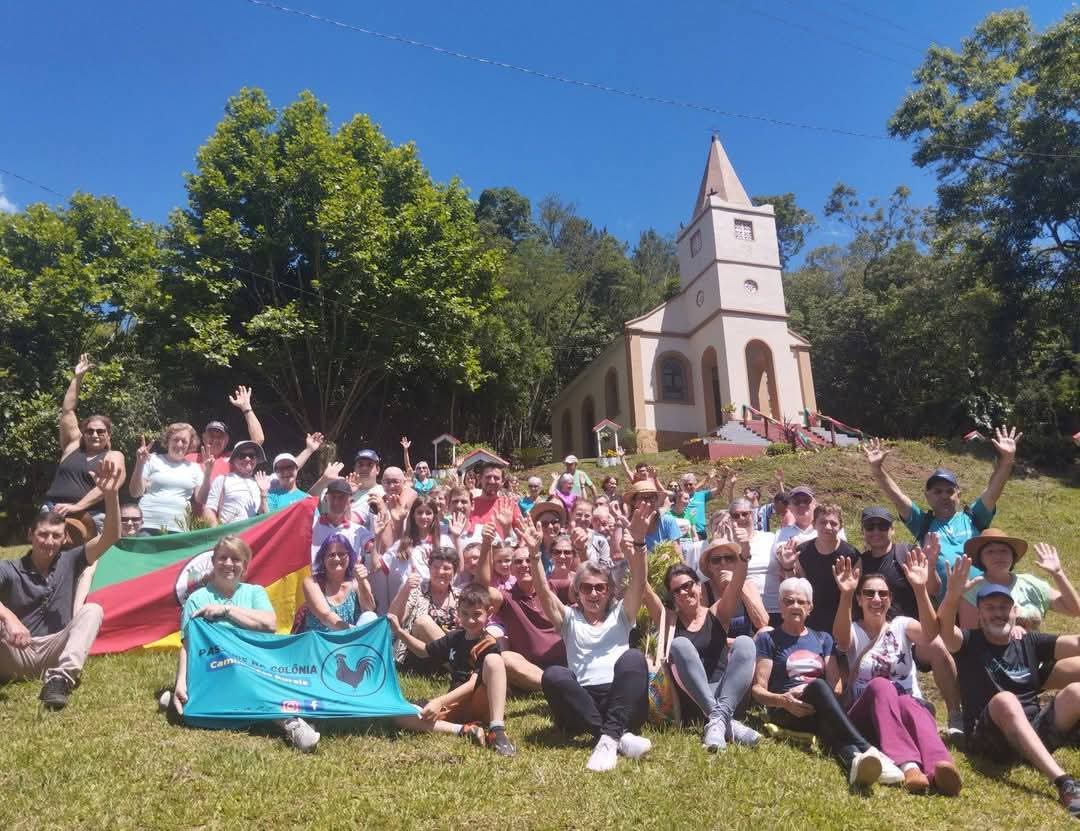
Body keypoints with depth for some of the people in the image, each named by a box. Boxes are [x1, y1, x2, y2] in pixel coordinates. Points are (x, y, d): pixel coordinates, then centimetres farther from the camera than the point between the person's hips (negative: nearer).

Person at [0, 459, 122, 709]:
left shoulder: (70, 562, 4)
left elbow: (110, 537, -11)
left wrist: (111, 494, -27)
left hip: (54, 651, 2)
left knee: (92, 610, -25)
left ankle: (60, 677, -41)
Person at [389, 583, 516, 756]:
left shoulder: (489, 645, -9)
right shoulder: (453, 638, 10)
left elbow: (473, 683, -18)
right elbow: (424, 651, 27)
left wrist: (440, 701, -26)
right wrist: (399, 631, 16)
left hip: (481, 704, -5)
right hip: (456, 705, 5)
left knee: (493, 659, -31)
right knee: (401, 716, -15)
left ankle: (497, 730, -37)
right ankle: (464, 730, -26)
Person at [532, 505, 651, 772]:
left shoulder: (621, 615, 18)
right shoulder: (570, 618, 19)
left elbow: (638, 583, 0)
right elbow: (544, 592, 1)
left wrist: (638, 541, -18)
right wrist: (534, 555, -17)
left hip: (622, 701, 0)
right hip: (582, 703, 1)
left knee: (633, 657, -29)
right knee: (553, 675, -30)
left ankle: (609, 737, -41)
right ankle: (620, 735, -35)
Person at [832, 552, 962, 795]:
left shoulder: (901, 625, 9)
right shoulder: (853, 632, 5)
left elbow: (930, 633, -16)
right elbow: (840, 636, -23)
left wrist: (920, 590, -32)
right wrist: (845, 595, -41)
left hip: (910, 706, 1)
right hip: (866, 715, -1)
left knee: (908, 704, -36)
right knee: (880, 685, -35)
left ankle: (939, 767, -65)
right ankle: (909, 766, -56)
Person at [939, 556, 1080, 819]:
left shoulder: (1030, 643, 16)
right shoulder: (969, 642, 5)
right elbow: (942, 630, -18)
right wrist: (952, 597, -39)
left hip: (1036, 732, 4)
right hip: (989, 736, -3)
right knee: (1004, 700, -37)